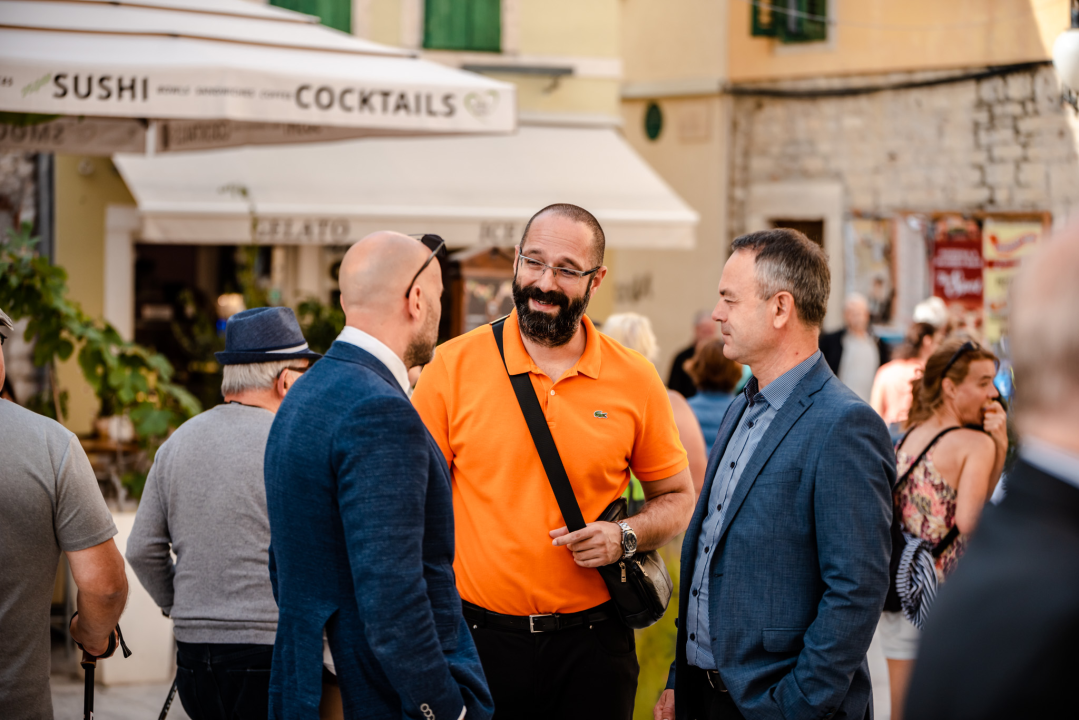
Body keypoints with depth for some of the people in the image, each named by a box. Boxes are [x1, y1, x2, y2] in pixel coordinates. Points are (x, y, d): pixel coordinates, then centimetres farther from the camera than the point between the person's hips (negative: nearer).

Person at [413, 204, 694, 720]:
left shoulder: (635, 381, 1)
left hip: (592, 645, 1)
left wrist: (625, 538, -9)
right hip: (477, 637, -1)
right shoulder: (454, 366, -3)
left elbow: (677, 498, 12)